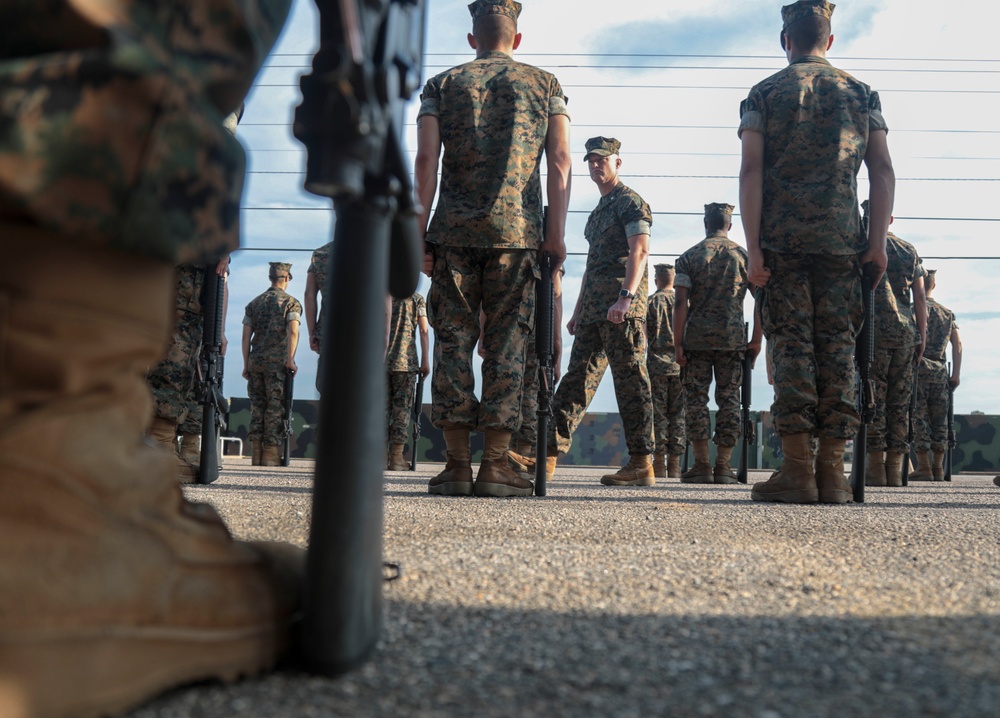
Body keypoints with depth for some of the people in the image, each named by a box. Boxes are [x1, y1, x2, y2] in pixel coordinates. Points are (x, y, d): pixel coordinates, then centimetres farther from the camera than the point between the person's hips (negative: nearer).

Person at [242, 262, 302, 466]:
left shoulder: (254, 302, 14)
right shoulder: (291, 302, 1)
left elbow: (246, 336, 9)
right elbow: (293, 331, -14)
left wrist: (246, 365, 10)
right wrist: (290, 360, -14)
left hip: (256, 360, 4)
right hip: (278, 362, -4)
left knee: (257, 407, 8)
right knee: (275, 407, 0)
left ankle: (257, 455, 7)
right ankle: (270, 455, -1)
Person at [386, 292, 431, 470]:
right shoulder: (417, 299, 7)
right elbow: (423, 331, -2)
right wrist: (425, 361, 0)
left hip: (381, 361, 2)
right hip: (406, 361, -2)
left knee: (382, 406, 5)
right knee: (402, 407, 1)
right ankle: (396, 457, -2)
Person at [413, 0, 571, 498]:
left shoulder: (441, 85, 12)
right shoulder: (545, 84, 12)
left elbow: (426, 160, 1)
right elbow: (559, 160, 2)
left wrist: (417, 230, 1)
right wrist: (556, 234, 0)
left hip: (454, 230, 1)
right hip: (517, 232, 0)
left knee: (453, 340, 3)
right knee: (506, 343, 1)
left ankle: (457, 463, 1)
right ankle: (495, 464, -1)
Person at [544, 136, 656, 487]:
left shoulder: (630, 202, -2)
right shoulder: (599, 210, 25)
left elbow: (639, 251, -15)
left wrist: (625, 297, -27)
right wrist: (578, 311, 22)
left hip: (621, 310, -9)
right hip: (594, 310, 9)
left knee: (630, 379, -8)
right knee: (577, 377, 7)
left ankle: (641, 464, -6)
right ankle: (548, 453, 8)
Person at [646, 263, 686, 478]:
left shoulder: (651, 301, 2)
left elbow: (642, 336, -3)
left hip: (657, 365, -2)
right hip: (681, 365, 2)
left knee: (658, 415, 0)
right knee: (678, 415, 4)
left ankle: (659, 464, -3)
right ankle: (674, 466, 3)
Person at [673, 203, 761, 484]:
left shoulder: (689, 257, 4)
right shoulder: (744, 255, 8)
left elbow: (681, 303, -4)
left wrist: (678, 343, -2)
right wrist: (756, 339, 8)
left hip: (697, 337, -1)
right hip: (733, 338, 1)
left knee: (696, 398, 2)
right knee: (729, 399, 4)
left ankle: (702, 464, -1)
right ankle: (723, 465, 3)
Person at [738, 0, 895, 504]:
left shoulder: (763, 94, 7)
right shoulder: (861, 94, 14)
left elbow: (751, 172, -4)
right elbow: (883, 171, 6)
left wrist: (753, 248, -6)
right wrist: (878, 242, 4)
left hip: (782, 241, -2)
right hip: (842, 240, 2)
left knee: (792, 346, -2)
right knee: (838, 347, 3)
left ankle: (796, 469, -6)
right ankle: (832, 472, 1)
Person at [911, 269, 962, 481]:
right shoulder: (948, 313, 16)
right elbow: (957, 343, 9)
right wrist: (956, 373, 8)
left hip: (919, 367, -5)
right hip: (940, 369, 5)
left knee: (919, 417, -4)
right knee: (939, 419, 8)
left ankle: (923, 467, -7)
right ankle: (938, 467, 9)